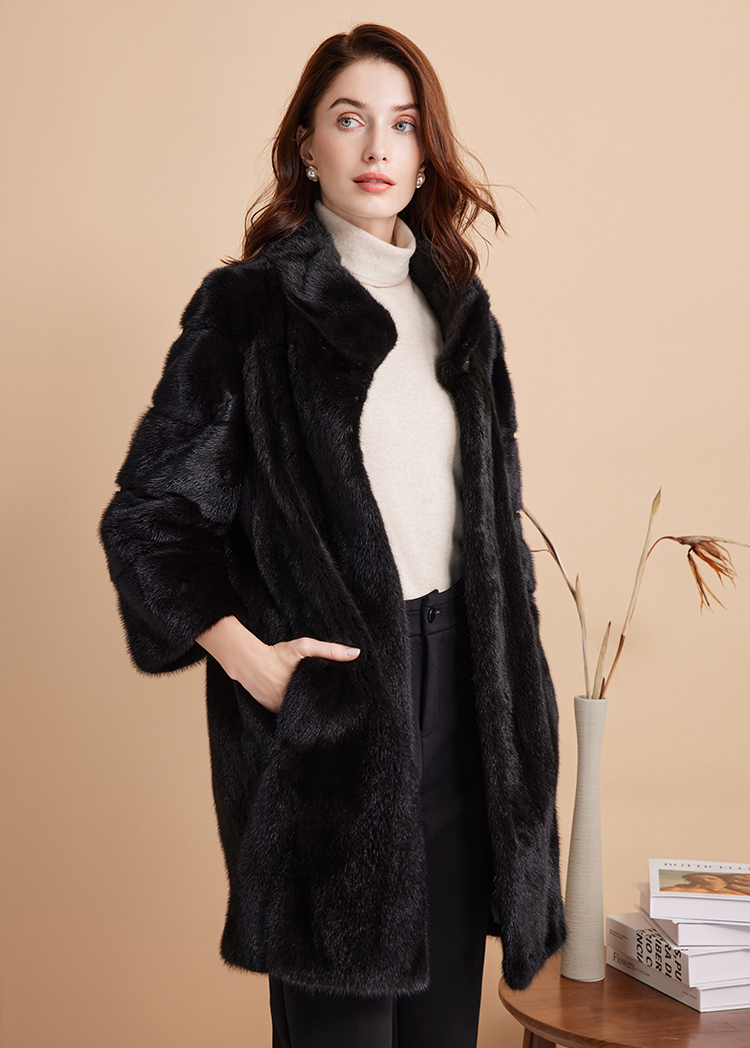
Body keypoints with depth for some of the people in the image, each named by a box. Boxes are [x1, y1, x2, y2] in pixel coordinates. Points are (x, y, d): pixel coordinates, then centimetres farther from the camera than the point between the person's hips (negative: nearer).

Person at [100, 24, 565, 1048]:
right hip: (325, 687, -5)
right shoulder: (250, 305, -4)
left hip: (455, 680, 5)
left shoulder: (459, 307, 12)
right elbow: (147, 513, -4)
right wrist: (249, 657, -15)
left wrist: (508, 675, 9)